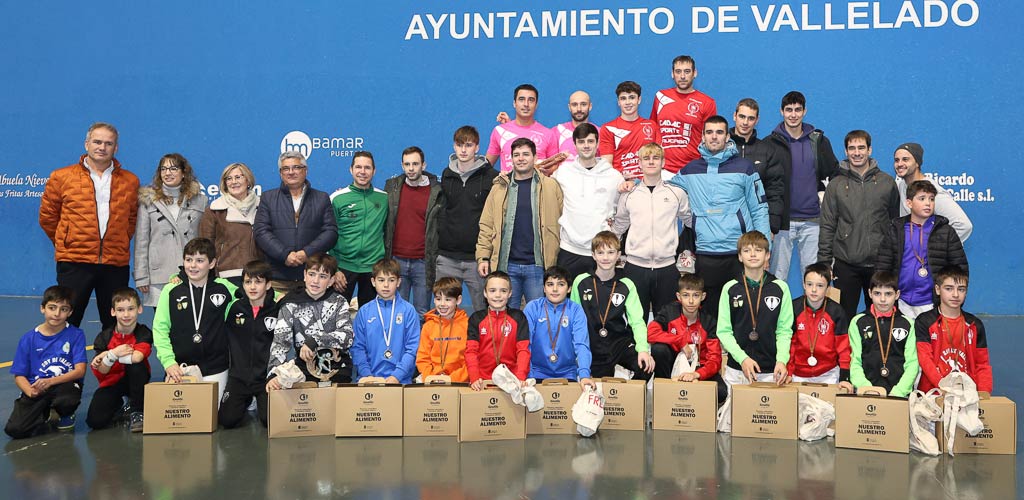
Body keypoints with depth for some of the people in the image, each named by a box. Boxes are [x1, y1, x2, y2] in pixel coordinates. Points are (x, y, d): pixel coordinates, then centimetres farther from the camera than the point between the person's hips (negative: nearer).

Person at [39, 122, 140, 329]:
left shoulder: (130, 181, 8)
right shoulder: (61, 177, 4)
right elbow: (47, 216, 11)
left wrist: (121, 243, 10)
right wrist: (65, 242, 11)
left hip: (116, 264, 2)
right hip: (74, 263, -2)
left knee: (115, 325, 9)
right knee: (66, 321, 0)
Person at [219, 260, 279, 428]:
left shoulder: (277, 310, -5)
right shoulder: (235, 308, 2)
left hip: (266, 376, -2)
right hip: (239, 375, 2)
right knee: (227, 419, -7)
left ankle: (259, 402, 23)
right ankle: (246, 400, 28)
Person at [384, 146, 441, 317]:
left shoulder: (437, 191, -2)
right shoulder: (392, 187, 6)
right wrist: (384, 255, 8)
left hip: (423, 263, -2)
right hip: (396, 260, 2)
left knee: (422, 313, 6)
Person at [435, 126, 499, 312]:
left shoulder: (491, 177, -2)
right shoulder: (446, 175, 11)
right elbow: (440, 214, 16)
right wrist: (432, 250, 12)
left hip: (477, 258, -3)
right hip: (447, 258, 4)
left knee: (484, 312, 3)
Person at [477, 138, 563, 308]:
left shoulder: (550, 187, 4)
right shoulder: (500, 187, 8)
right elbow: (486, 225, 7)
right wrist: (483, 257, -1)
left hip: (537, 265, -1)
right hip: (506, 265, 2)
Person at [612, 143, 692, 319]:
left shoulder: (677, 193, 4)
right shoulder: (628, 195, 6)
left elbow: (691, 222, 16)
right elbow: (618, 227, 16)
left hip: (667, 266, 0)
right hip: (635, 266, 0)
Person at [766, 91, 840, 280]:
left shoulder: (819, 141, 8)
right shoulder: (771, 143, 1)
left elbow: (835, 174, 15)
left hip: (812, 220, 2)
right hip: (783, 220, -2)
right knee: (777, 275, 1)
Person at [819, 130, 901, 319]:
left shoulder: (887, 182, 5)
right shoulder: (836, 185, 3)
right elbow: (827, 227, 3)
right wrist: (824, 263, -3)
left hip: (879, 263, 1)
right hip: (845, 264, 0)